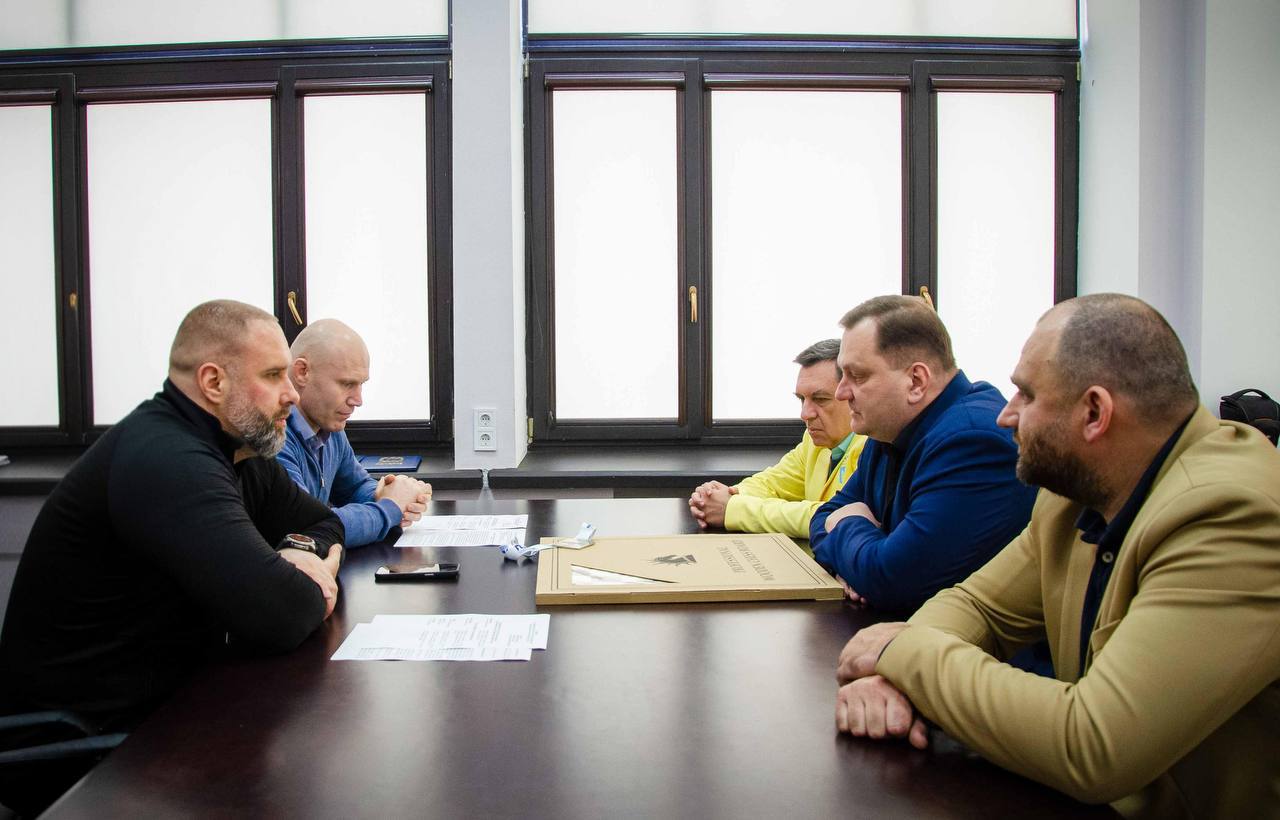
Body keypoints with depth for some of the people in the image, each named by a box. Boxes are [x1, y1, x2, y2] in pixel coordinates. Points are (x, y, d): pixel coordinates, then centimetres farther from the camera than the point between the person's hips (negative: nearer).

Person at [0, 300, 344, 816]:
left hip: (165, 708, 8)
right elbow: (278, 616, -33)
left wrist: (305, 553, -6)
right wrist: (312, 591, -11)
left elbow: (321, 522, 17)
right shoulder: (165, 461, -25)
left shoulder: (238, 450, 4)